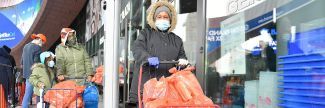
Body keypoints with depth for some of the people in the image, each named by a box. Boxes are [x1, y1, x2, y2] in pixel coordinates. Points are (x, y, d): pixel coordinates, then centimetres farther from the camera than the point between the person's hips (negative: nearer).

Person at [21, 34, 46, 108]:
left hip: (27, 74, 8)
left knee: (27, 93, 11)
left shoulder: (25, 47, 14)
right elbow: (36, 62, -14)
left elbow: (22, 62, 19)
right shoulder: (37, 47, -11)